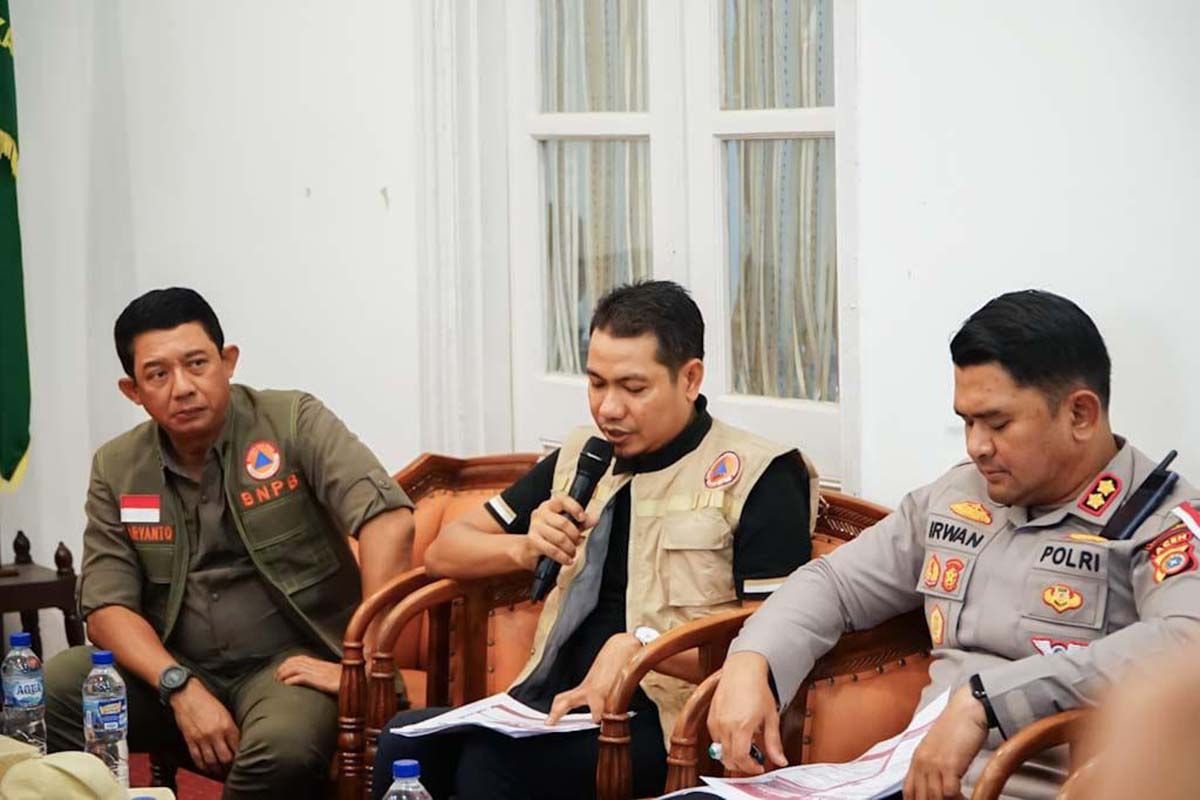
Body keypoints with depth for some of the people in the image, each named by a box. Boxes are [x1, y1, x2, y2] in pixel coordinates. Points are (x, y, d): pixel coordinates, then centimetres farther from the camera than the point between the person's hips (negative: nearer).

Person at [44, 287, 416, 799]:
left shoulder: (293, 423, -8)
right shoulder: (116, 469, 4)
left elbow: (390, 519, -19)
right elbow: (108, 605, -1)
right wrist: (183, 689, -19)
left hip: (290, 661, -3)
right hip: (177, 668, 3)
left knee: (284, 745, -36)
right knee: (47, 693, -23)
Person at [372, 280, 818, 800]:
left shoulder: (758, 476, 0)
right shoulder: (578, 459, 19)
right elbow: (444, 553, 23)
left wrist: (641, 644, -19)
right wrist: (524, 549, 2)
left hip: (661, 718, -5)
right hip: (552, 703, 6)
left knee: (489, 758, -33)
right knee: (401, 740, -25)